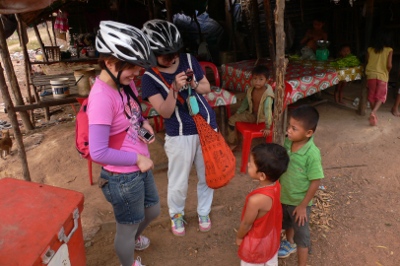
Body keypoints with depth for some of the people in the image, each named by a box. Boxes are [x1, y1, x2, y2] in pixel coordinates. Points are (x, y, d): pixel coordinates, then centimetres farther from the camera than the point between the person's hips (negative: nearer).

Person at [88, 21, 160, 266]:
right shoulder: (102, 97, -29)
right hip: (123, 178, -9)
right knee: (127, 227, 18)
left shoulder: (125, 82, -3)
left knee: (153, 211, 30)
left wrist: (143, 122, -4)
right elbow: (98, 153, -28)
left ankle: (135, 238, 62)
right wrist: (137, 158, -20)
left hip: (141, 168, 9)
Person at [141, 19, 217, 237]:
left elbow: (207, 87, 10)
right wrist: (175, 88, -28)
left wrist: (194, 85, -11)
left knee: (207, 176, 16)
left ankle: (204, 212, 40)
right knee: (178, 183, 9)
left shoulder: (189, 60, 0)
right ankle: (176, 215, 39)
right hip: (179, 135, -3)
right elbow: (165, 112, -14)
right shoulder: (150, 77, -10)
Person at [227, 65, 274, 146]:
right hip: (251, 114, 7)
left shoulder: (267, 95, -29)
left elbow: (268, 110, -34)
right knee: (232, 119, 5)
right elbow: (245, 102, 7)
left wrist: (268, 127, -36)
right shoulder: (251, 90, -8)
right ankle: (231, 142, 20)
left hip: (262, 118, -7)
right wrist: (237, 113, 8)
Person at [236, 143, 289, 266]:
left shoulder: (256, 200, -42)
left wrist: (239, 237, -4)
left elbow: (246, 223, -23)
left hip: (256, 243, -6)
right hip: (272, 237, 6)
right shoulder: (276, 185, -20)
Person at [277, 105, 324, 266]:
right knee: (287, 223, 31)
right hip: (283, 196, 7)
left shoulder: (312, 154, -30)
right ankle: (289, 244, 61)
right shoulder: (288, 142, -12)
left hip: (299, 202, -6)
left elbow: (316, 182, -22)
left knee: (301, 234, 14)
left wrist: (303, 205, -15)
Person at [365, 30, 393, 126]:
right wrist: (387, 72, 9)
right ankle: (374, 112, -18)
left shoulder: (370, 49, 2)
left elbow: (367, 63, 4)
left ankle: (373, 114, 22)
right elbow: (389, 65, -10)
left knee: (372, 95, 14)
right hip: (382, 76, -2)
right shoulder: (389, 50, -4)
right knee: (380, 96, 6)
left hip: (371, 75, 2)